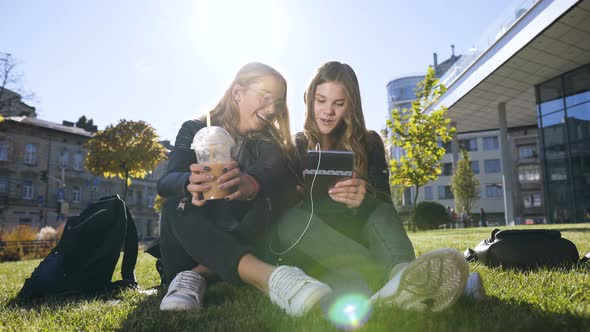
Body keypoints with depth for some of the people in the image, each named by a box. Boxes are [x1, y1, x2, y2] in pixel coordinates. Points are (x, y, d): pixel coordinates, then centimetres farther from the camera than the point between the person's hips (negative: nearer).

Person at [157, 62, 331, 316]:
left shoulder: (268, 142, 5)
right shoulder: (195, 130, 2)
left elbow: (271, 170, -20)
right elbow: (165, 183, -15)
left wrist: (249, 184, -47)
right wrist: (190, 183, -42)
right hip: (190, 243, 0)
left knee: (267, 204, -25)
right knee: (176, 205, -31)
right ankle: (268, 276, -52)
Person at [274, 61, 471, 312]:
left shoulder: (369, 144, 7)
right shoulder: (296, 147, 6)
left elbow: (384, 203, -6)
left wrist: (363, 201, -30)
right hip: (310, 253, 0)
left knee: (379, 212, -27)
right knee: (291, 220, -31)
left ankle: (401, 272, -59)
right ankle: (399, 279, -49)